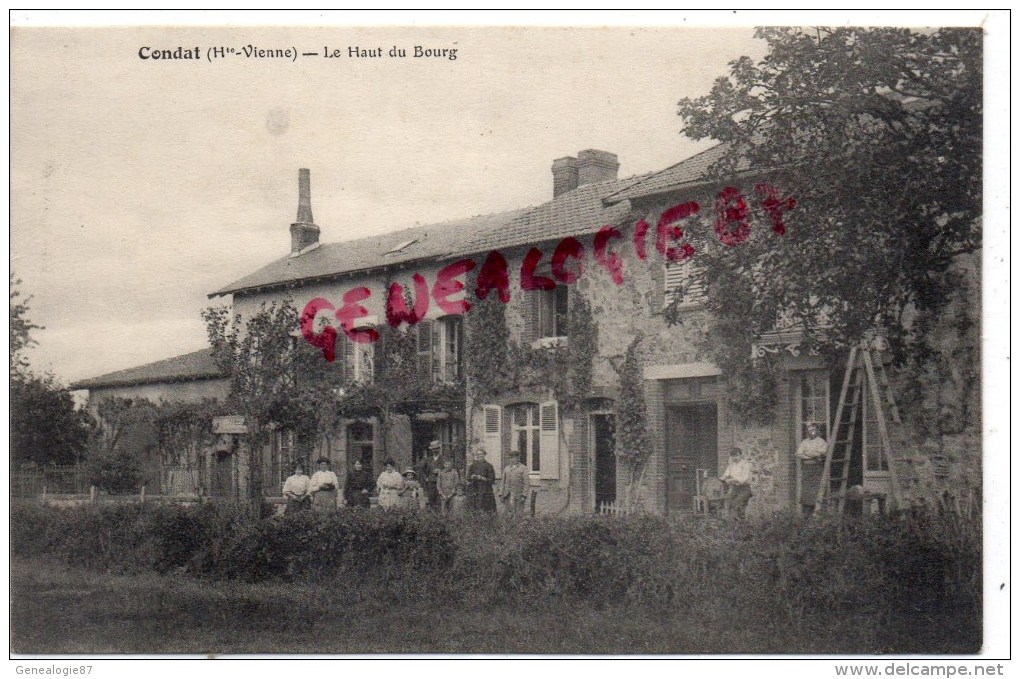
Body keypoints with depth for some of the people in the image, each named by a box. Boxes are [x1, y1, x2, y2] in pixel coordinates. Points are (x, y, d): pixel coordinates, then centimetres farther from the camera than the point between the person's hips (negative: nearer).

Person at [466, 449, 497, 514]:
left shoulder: (488, 466, 1)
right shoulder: (473, 466, 12)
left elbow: (492, 480, -2)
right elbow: (468, 479, 12)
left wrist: (482, 478, -15)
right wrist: (472, 477, -10)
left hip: (485, 491, -3)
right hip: (474, 491, 3)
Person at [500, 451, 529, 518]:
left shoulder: (523, 468, -2)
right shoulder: (506, 468, 12)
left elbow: (526, 483, -7)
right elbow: (503, 483, 14)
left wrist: (524, 496, -15)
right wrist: (501, 495, 6)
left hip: (519, 496, -4)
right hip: (508, 496, 4)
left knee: (519, 515, -6)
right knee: (511, 514, 3)